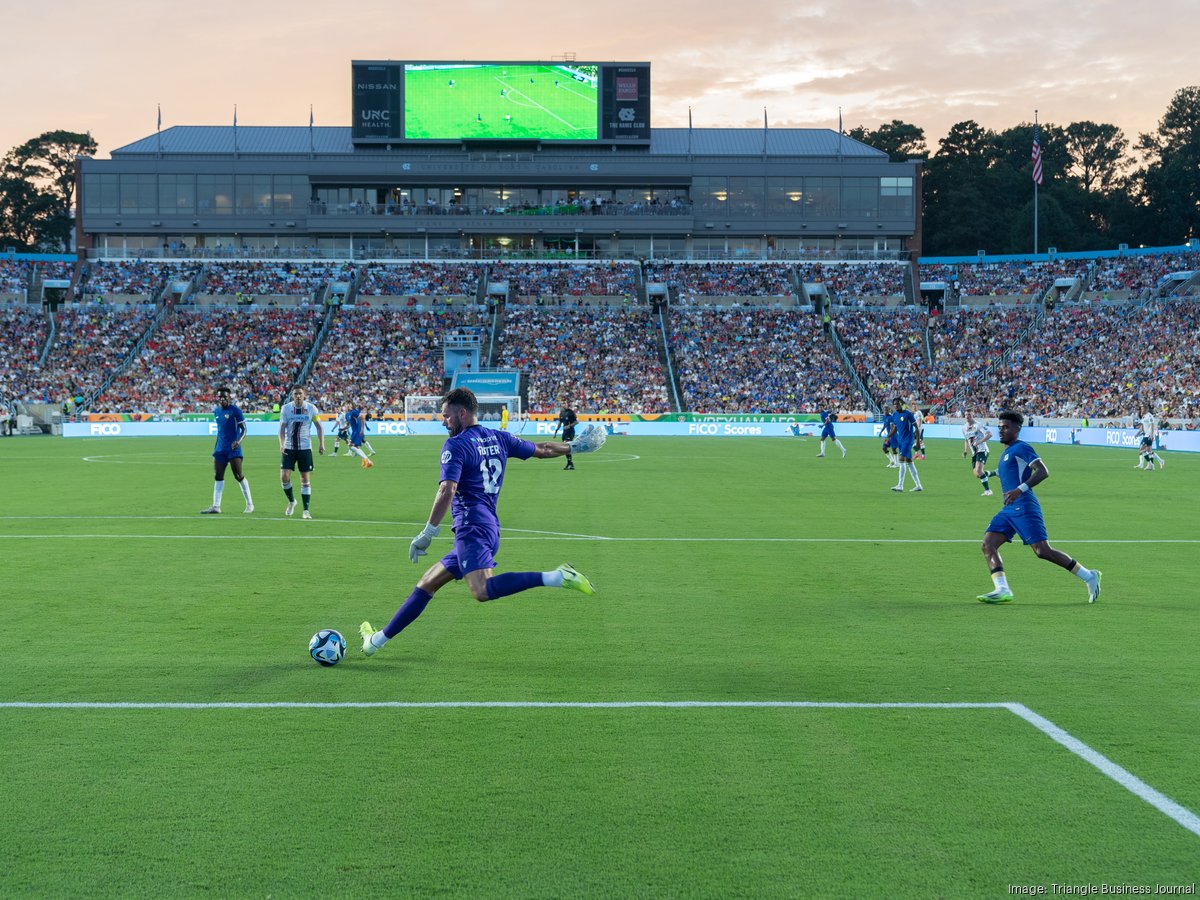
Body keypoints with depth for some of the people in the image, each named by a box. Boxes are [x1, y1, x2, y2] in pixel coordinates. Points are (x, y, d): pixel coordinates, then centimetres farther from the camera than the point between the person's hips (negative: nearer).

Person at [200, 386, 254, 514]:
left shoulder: (235, 411, -8)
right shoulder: (216, 412, 13)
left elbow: (243, 429, -8)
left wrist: (239, 441, -25)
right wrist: (215, 447, 22)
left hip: (233, 449, -6)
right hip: (220, 449, 7)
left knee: (238, 476, -6)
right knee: (218, 477, 1)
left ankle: (249, 504, 6)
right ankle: (216, 506, 1)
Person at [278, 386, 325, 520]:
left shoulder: (311, 408, -2)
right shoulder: (286, 408, -3)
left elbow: (319, 427, 6)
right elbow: (282, 428, -4)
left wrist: (321, 444, -4)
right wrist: (282, 444, -19)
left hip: (305, 448, 0)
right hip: (288, 448, 0)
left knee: (305, 479, -1)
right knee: (284, 477, -8)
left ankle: (306, 510, 6)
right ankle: (291, 501, 19)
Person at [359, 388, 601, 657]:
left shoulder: (456, 445, -5)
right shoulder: (498, 438, 16)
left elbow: (447, 491, -18)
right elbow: (541, 450, 26)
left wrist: (428, 534, -18)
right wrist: (575, 446, 41)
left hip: (472, 527, -10)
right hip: (490, 528, 10)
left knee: (483, 590, -30)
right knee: (427, 583, 15)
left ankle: (557, 577, -34)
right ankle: (378, 639, 20)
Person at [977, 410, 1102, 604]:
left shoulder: (1021, 448, -6)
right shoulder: (1006, 453, 22)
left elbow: (1043, 472, -17)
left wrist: (1020, 489, -27)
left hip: (1024, 507, -10)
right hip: (1008, 509, 10)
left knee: (1043, 551, -11)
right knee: (987, 545, -6)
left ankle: (1089, 577, 1)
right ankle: (1002, 590, -13)